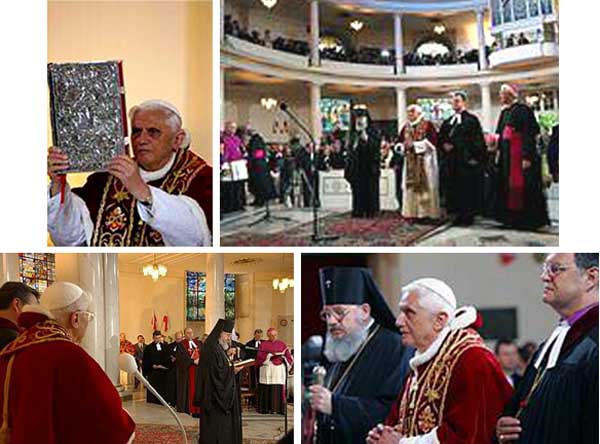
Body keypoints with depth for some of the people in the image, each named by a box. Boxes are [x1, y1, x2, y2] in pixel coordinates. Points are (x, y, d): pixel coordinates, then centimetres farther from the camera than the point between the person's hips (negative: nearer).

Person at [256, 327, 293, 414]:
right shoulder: (263, 344, 7)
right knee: (267, 390, -4)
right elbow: (260, 357, -4)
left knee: (279, 390, -4)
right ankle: (266, 408, 0)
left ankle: (279, 408, -2)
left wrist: (283, 357, -7)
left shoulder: (282, 344, 14)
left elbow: (288, 356, 12)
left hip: (279, 369, 2)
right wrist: (270, 355, -14)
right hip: (267, 370, -2)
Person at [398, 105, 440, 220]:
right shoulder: (406, 127, 14)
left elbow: (432, 141, -13)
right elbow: (399, 142, 14)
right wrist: (403, 146, -9)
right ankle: (411, 212, 5)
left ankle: (426, 212, -4)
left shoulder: (427, 125, -3)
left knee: (425, 187, -5)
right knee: (410, 187, 3)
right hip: (410, 162, 5)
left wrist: (414, 145, -16)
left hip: (425, 162, -5)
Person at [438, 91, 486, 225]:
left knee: (467, 189, -4)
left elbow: (478, 140, -8)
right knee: (454, 190, 5)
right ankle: (459, 215, 12)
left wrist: (475, 156, -15)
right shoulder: (448, 122, 16)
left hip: (466, 161, -6)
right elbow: (441, 139, 20)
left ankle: (468, 216, 1)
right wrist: (444, 145, -2)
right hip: (451, 163, 6)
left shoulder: (471, 119, -3)